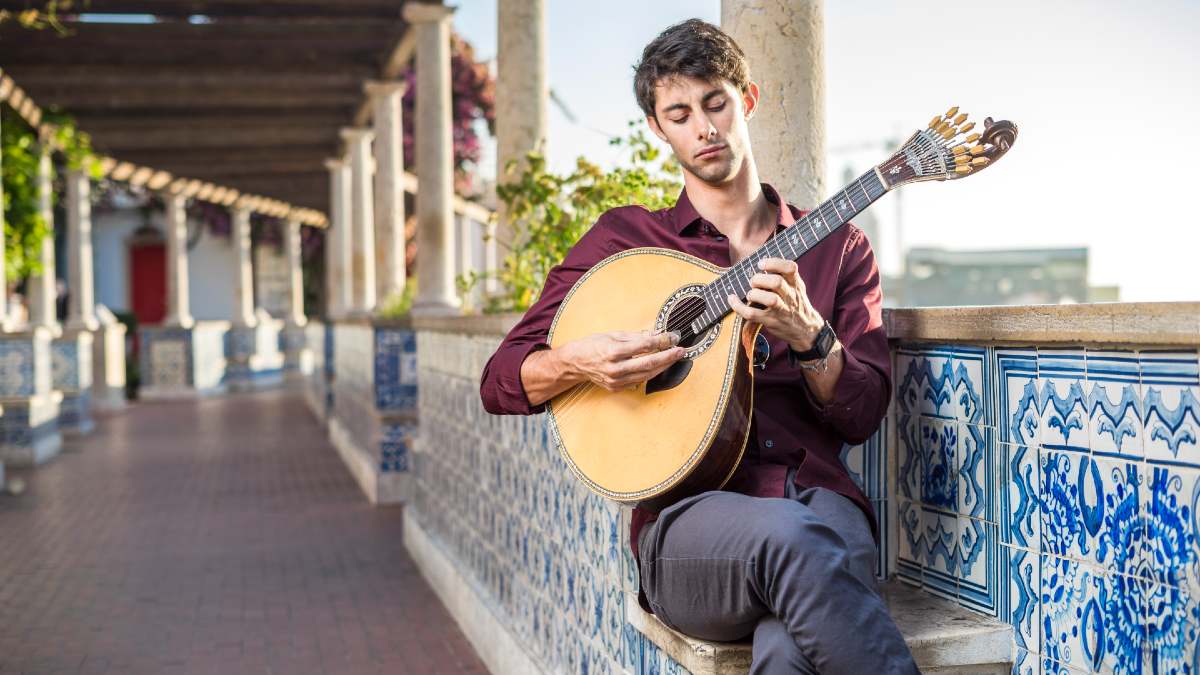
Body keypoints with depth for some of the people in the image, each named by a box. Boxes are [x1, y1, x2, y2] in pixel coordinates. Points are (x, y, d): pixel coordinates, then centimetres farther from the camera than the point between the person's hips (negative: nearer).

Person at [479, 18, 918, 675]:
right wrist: (577, 362, -10)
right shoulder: (623, 238, 14)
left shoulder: (837, 246, 18)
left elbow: (864, 413, 8)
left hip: (820, 500, 0)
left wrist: (808, 336, -11)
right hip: (688, 513, 0)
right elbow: (500, 383, 11)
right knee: (788, 536, -37)